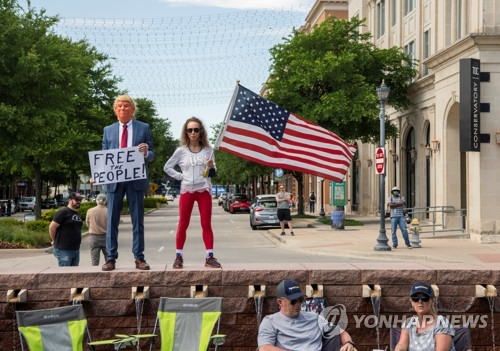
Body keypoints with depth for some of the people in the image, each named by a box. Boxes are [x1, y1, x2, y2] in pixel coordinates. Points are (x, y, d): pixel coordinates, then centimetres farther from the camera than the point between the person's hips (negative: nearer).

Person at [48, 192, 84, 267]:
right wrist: (54, 241, -5)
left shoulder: (77, 214, 17)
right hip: (64, 250, -8)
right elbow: (52, 227, -14)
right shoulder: (63, 212, -10)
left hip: (76, 249, 8)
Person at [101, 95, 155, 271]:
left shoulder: (144, 128, 8)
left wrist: (146, 152, -18)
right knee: (112, 220, 1)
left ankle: (139, 258, 6)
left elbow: (152, 155, 6)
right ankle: (111, 258, 5)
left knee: (138, 221, 2)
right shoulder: (108, 130, 13)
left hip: (136, 179, -1)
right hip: (114, 180, 1)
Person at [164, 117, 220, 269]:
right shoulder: (181, 151, 0)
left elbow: (212, 174, 7)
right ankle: (179, 256, 7)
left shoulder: (208, 150, 3)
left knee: (206, 225, 1)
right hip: (187, 191, -1)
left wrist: (211, 168, -14)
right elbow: (167, 167, 8)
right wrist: (180, 176, -1)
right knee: (183, 224, 2)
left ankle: (209, 257, 3)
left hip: (204, 190, 1)